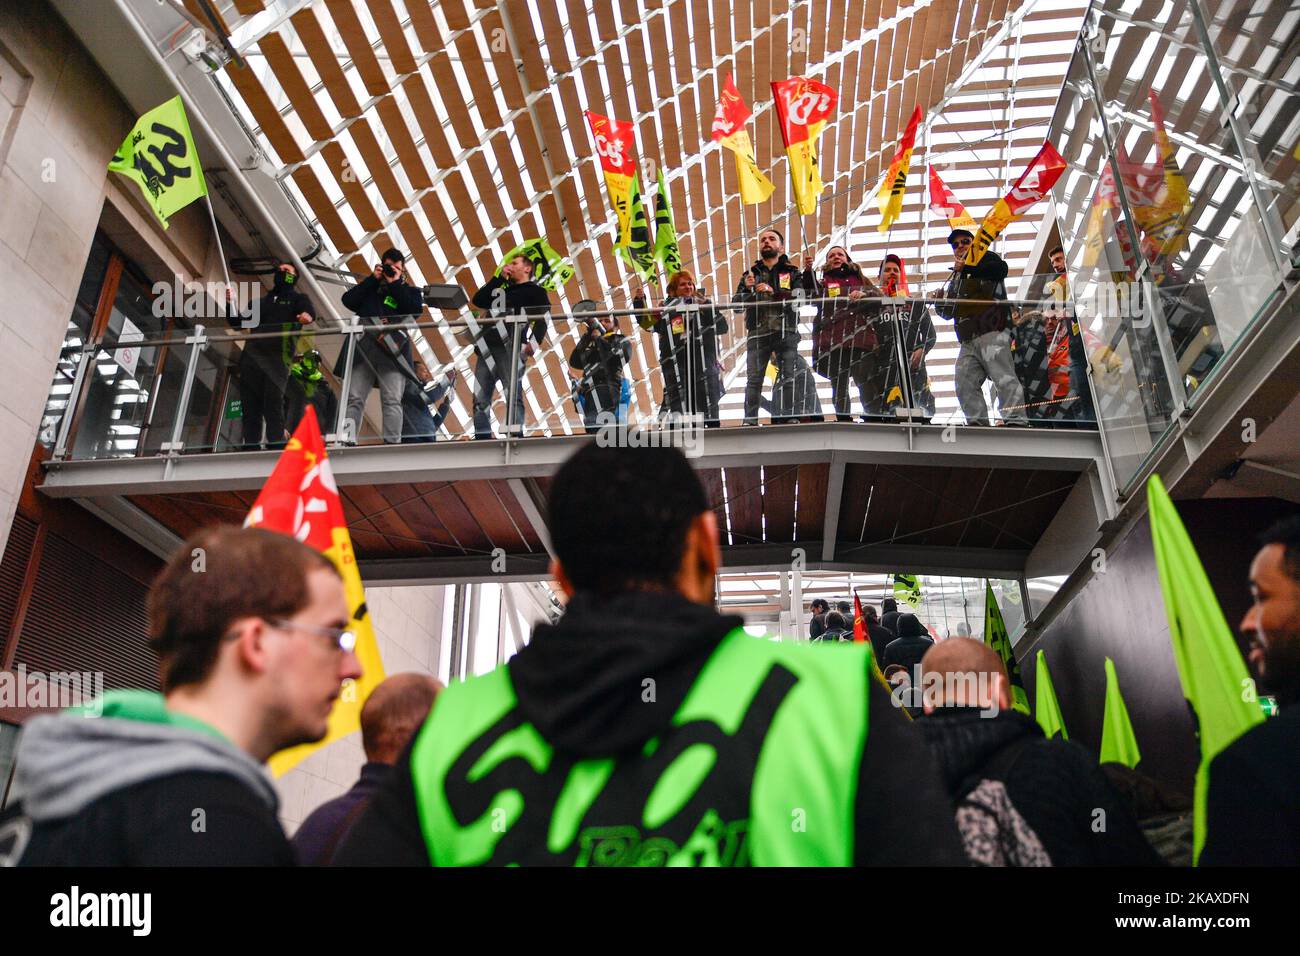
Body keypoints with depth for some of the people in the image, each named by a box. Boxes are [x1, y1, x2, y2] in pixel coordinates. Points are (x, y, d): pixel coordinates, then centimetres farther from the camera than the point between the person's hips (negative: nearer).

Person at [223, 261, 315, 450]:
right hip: (252, 355, 5)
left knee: (273, 401, -17)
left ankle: (276, 444, -21)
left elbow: (309, 312, -5)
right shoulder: (261, 301, 32)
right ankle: (250, 447, -4)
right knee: (250, 403, -2)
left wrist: (307, 316, -29)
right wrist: (230, 304, 14)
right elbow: (238, 323, 31)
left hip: (277, 356, -5)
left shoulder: (298, 299, 17)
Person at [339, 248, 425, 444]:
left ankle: (392, 443, -19)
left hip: (391, 350, -2)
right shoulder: (370, 288, 28)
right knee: (353, 399, -9)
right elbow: (348, 300, 11)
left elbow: (416, 308, 1)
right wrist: (373, 279, 11)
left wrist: (395, 283, 6)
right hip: (363, 348, 2)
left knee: (391, 400, -13)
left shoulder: (409, 291, 23)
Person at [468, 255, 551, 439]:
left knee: (513, 395, -15)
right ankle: (481, 438, -2)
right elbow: (477, 300, 21)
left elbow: (543, 317, -4)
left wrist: (534, 343, -19)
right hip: (488, 348, 6)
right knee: (480, 397, -2)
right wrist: (499, 277, 19)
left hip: (511, 347, -6)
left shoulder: (536, 291, 13)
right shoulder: (503, 290, 33)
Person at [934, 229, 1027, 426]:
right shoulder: (955, 278, 32)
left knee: (1004, 378, -16)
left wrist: (967, 267, -12)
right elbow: (948, 312, 30)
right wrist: (940, 301, 8)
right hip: (967, 340, 8)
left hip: (992, 332, -8)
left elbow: (1000, 269, -13)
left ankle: (1016, 421, -22)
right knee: (965, 384, -3)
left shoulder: (986, 258, 12)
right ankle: (977, 423, -3)